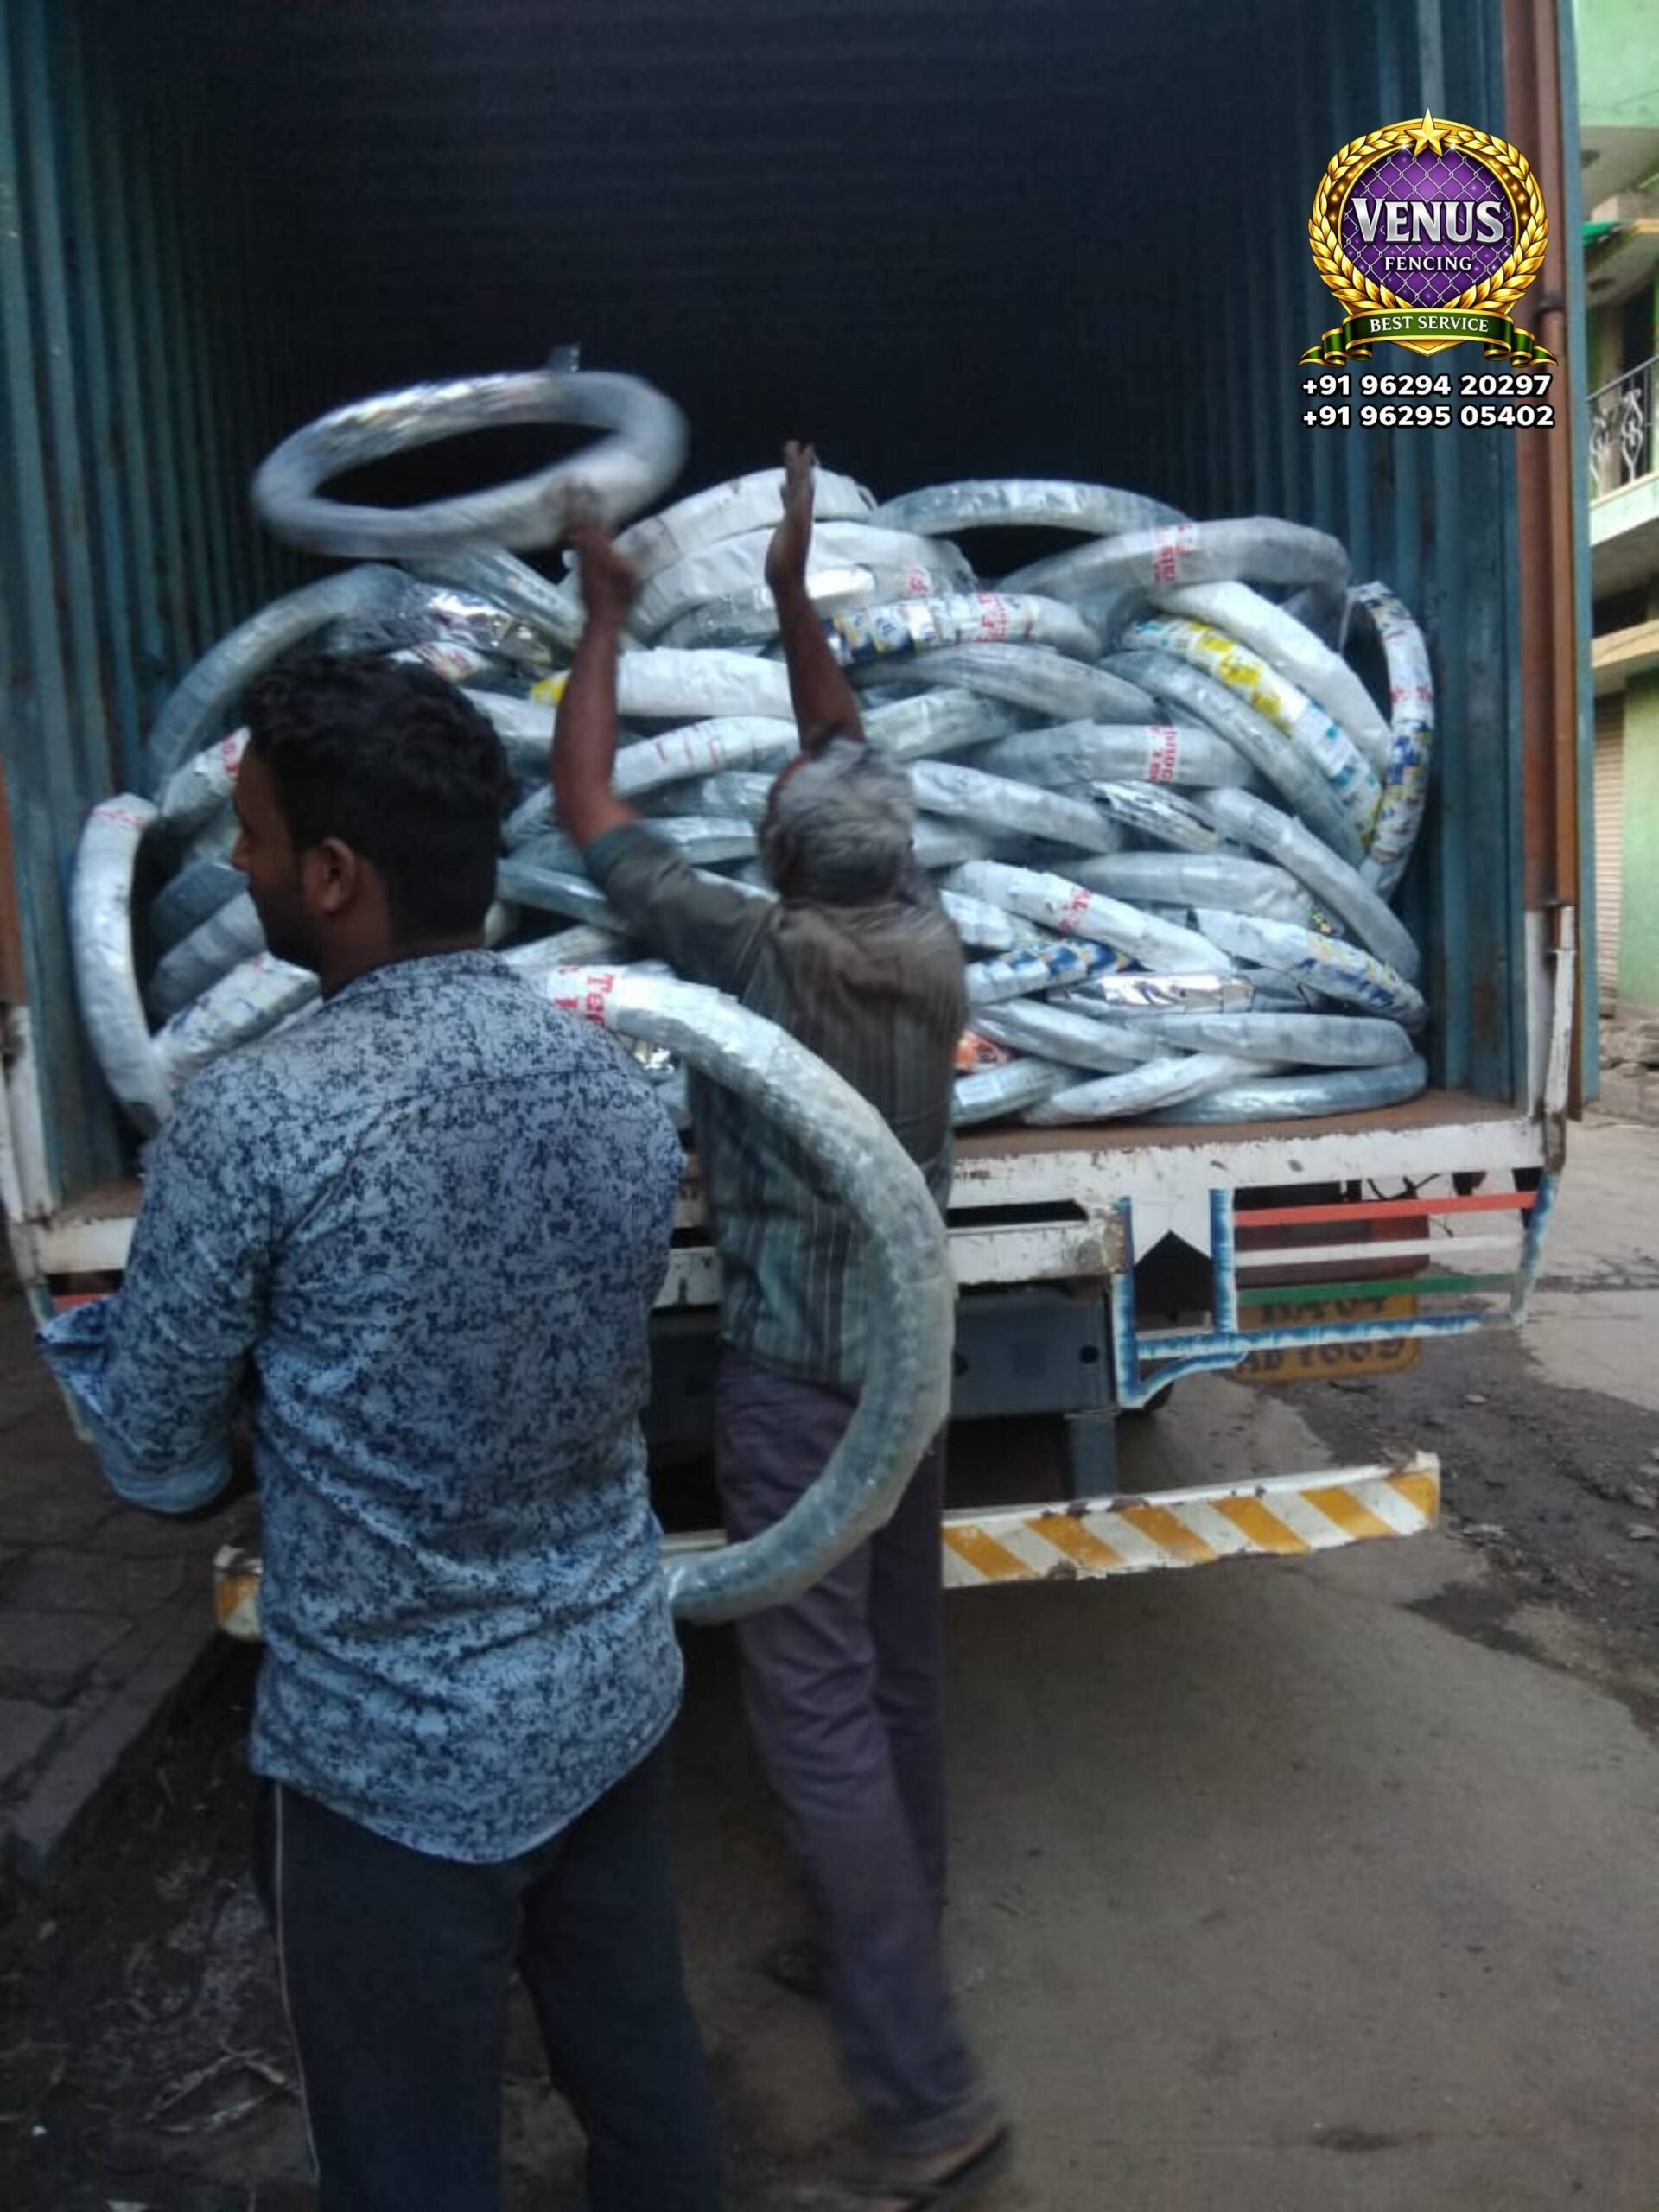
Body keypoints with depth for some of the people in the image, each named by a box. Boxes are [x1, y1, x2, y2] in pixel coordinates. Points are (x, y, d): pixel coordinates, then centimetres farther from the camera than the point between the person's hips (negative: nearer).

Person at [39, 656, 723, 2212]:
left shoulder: (256, 1118, -24)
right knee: (640, 2071, 25)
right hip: (614, 1692, 6)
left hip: (395, 1750, -5)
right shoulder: (620, 1090, -5)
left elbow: (157, 1463, -11)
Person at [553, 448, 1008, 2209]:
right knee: (898, 1673, 19)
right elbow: (856, 772, 14)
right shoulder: (930, 942, -1)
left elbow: (584, 804, -6)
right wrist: (794, 598, 20)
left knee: (816, 1709, 0)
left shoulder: (754, 950, -16)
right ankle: (882, 1957, 38)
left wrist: (607, 617, 6)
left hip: (796, 1379, -7)